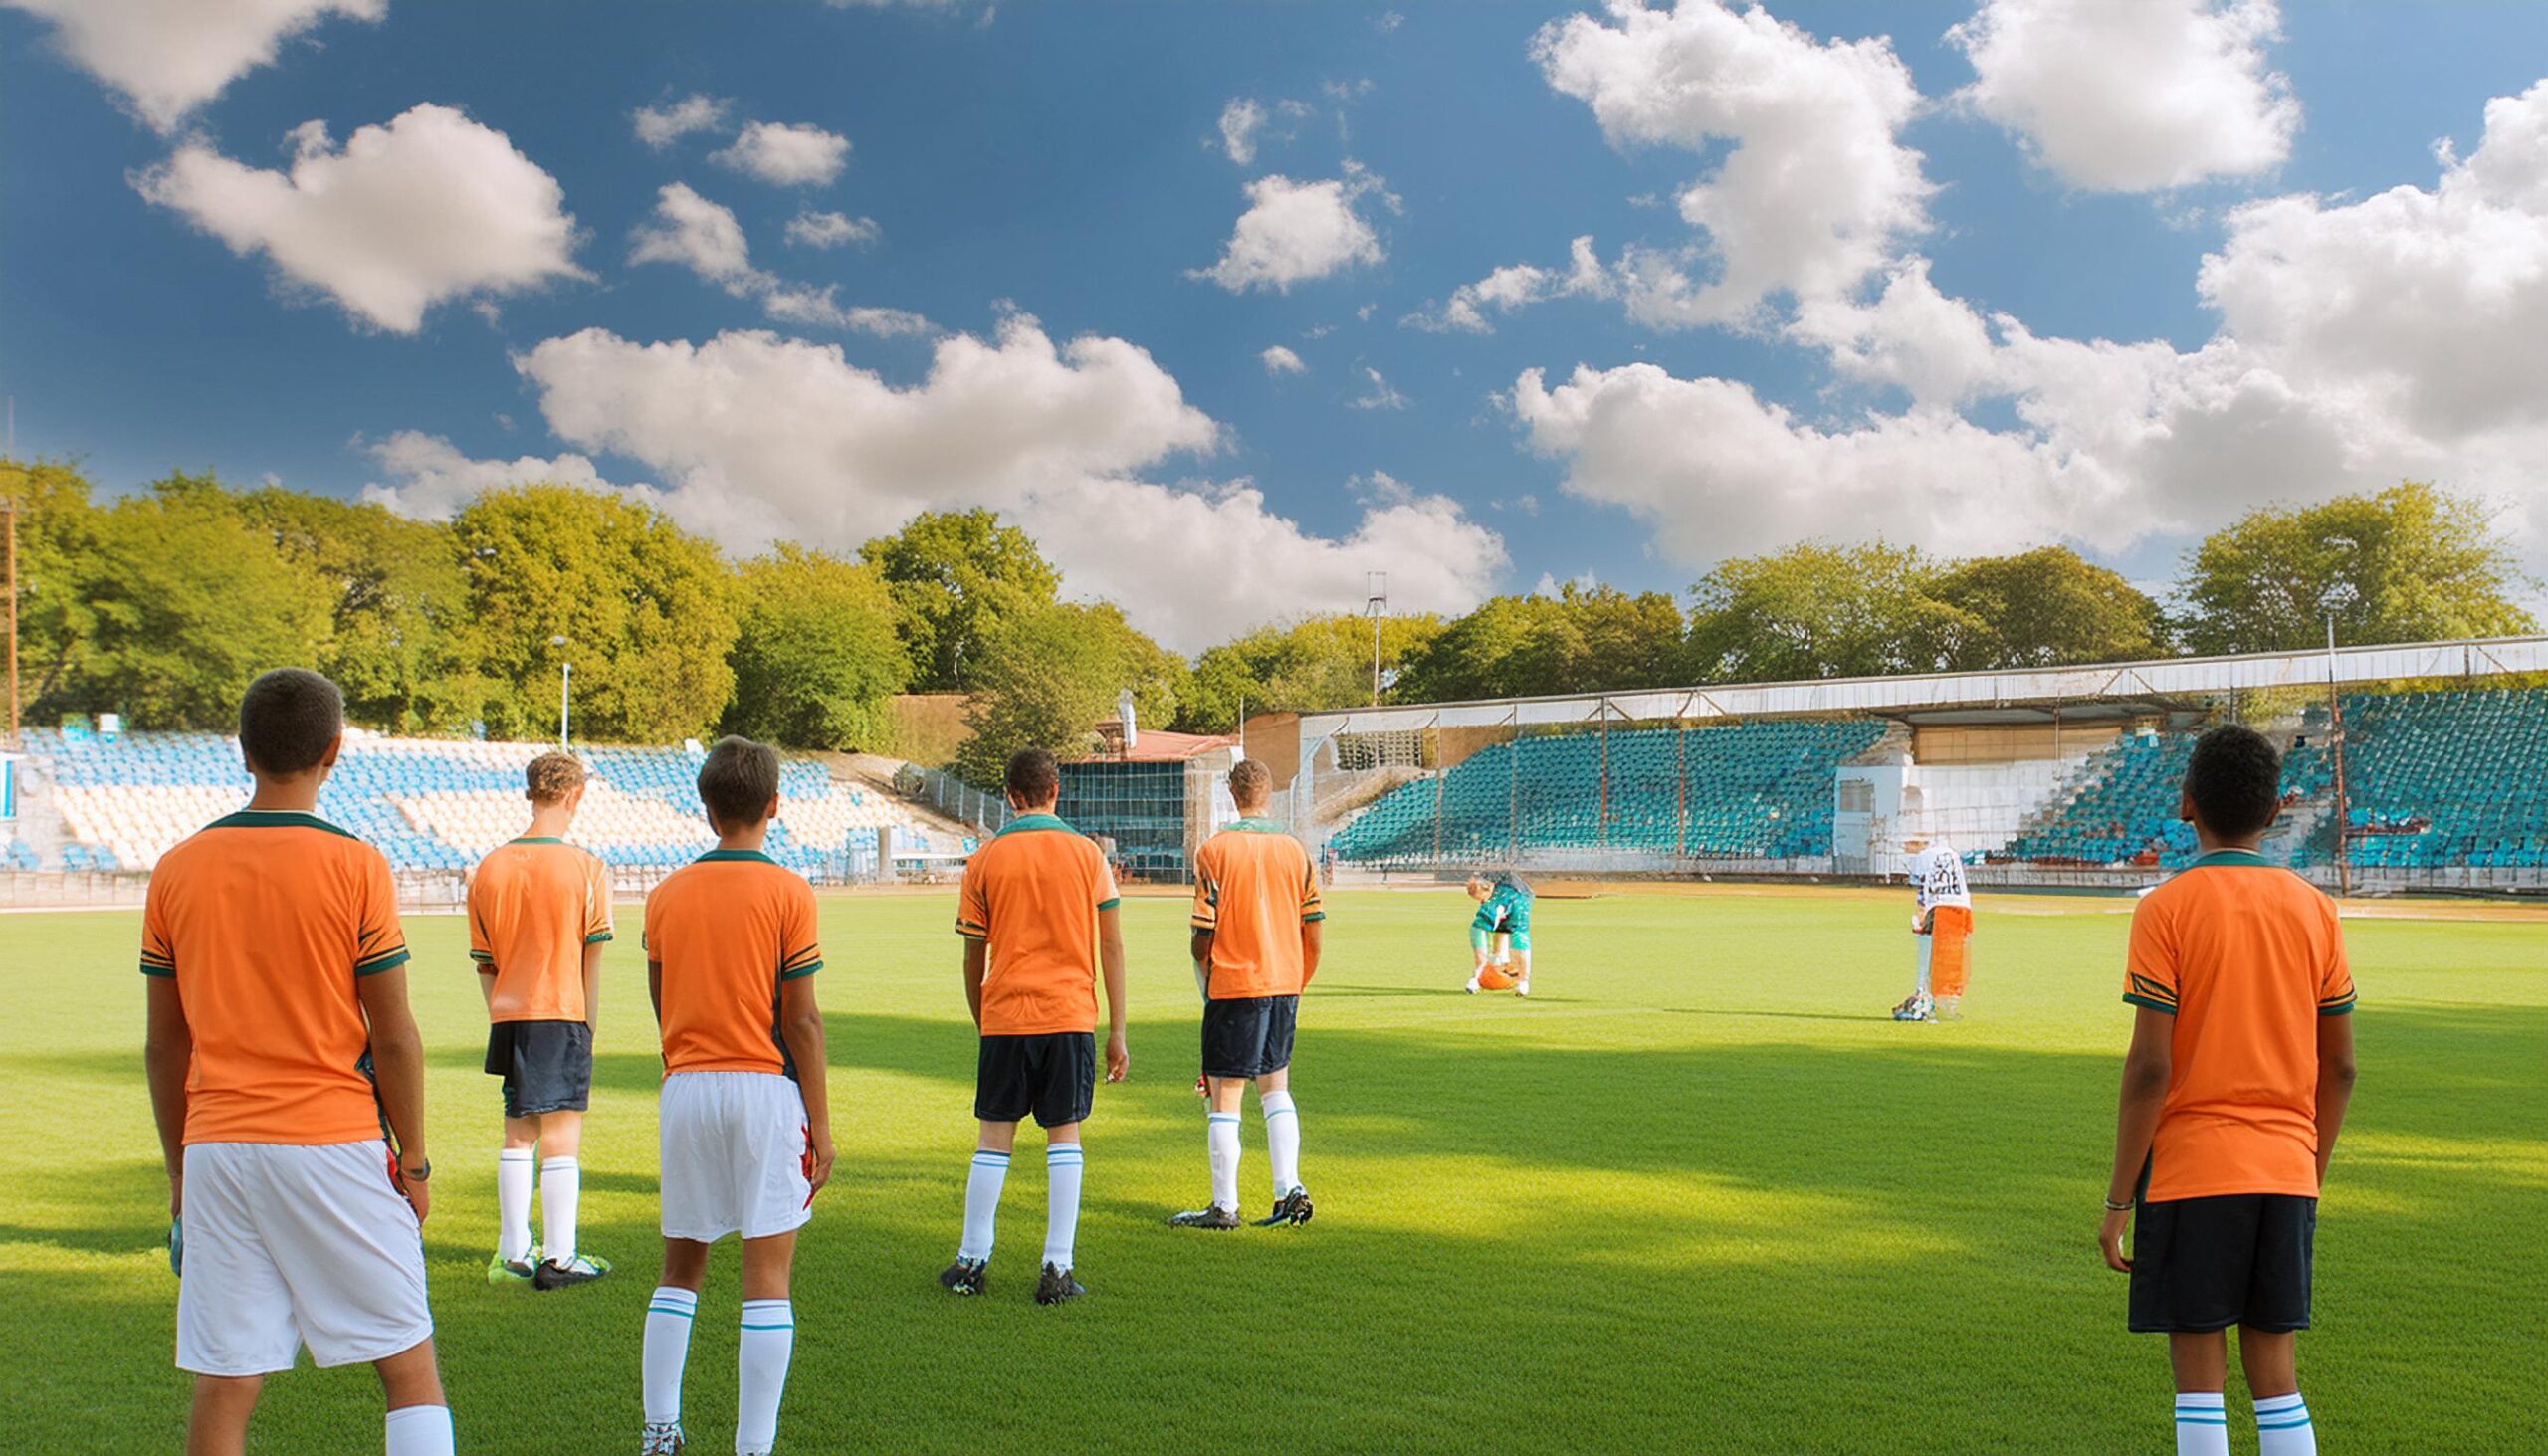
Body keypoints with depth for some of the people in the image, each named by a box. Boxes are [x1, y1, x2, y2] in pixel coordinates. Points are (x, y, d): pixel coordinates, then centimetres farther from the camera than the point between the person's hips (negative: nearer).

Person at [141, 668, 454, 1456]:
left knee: (223, 1387, 8)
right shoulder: (354, 866, -8)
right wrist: (414, 1162, 3)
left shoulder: (178, 869, 4)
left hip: (216, 1151, 4)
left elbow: (165, 1043, 9)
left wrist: (180, 1172, 18)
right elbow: (393, 1036, -7)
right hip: (335, 1147, -4)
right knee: (411, 1368, 7)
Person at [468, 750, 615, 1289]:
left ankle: (513, 1251, 22)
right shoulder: (587, 869, -8)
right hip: (562, 1014, -5)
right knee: (561, 1137, 0)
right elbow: (592, 958, -6)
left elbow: (484, 964, 10)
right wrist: (588, 1028, 3)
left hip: (508, 1016, 5)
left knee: (517, 1136, 15)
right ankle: (559, 1258, 3)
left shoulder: (490, 867, 5)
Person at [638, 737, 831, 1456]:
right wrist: (821, 1123, -2)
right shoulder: (787, 892, -6)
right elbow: (800, 1019, -8)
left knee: (681, 1267, 17)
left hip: (685, 1090, 4)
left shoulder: (666, 893, 6)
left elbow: (662, 1006, 12)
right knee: (768, 1275, 0)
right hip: (766, 1089, -4)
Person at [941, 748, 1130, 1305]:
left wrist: (982, 1024, 18)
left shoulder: (985, 860, 3)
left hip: (1006, 1016, 0)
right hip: (1070, 1015, 0)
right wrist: (1117, 1032, 5)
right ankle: (1057, 1270, 5)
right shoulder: (1086, 853, 2)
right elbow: (1111, 946, 1)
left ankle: (972, 1261, 16)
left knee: (994, 1139, 10)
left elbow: (974, 956, 6)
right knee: (1064, 1136, 6)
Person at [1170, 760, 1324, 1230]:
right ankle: (1289, 1188, 11)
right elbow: (1315, 929, 6)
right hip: (1284, 985, 5)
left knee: (1224, 1098, 3)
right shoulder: (1295, 849, 4)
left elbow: (1203, 936, -9)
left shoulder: (1215, 850, -9)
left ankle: (1224, 1206, 7)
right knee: (1275, 1086, 18)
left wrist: (1205, 983, 7)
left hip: (1234, 985, -5)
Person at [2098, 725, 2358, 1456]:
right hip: (2286, 1173, 4)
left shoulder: (2166, 909, -9)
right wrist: (2310, 1173, 19)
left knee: (2199, 1378, 3)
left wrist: (2119, 1199, -6)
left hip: (2190, 1175, -4)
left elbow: (2149, 1068, -13)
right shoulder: (2315, 910, 4)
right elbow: (2340, 1068, 7)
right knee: (2276, 1379, 13)